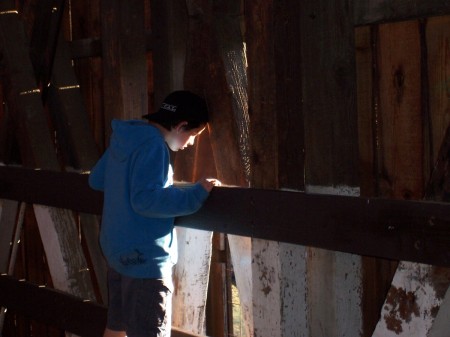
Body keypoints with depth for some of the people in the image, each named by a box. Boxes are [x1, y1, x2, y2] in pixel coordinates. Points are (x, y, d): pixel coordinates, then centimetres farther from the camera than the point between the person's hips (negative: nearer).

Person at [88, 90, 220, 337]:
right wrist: (197, 194, -24)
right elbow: (145, 199, -28)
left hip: (118, 251, 9)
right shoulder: (152, 145, -19)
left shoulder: (124, 138, 9)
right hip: (144, 257, -9)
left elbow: (96, 180, 19)